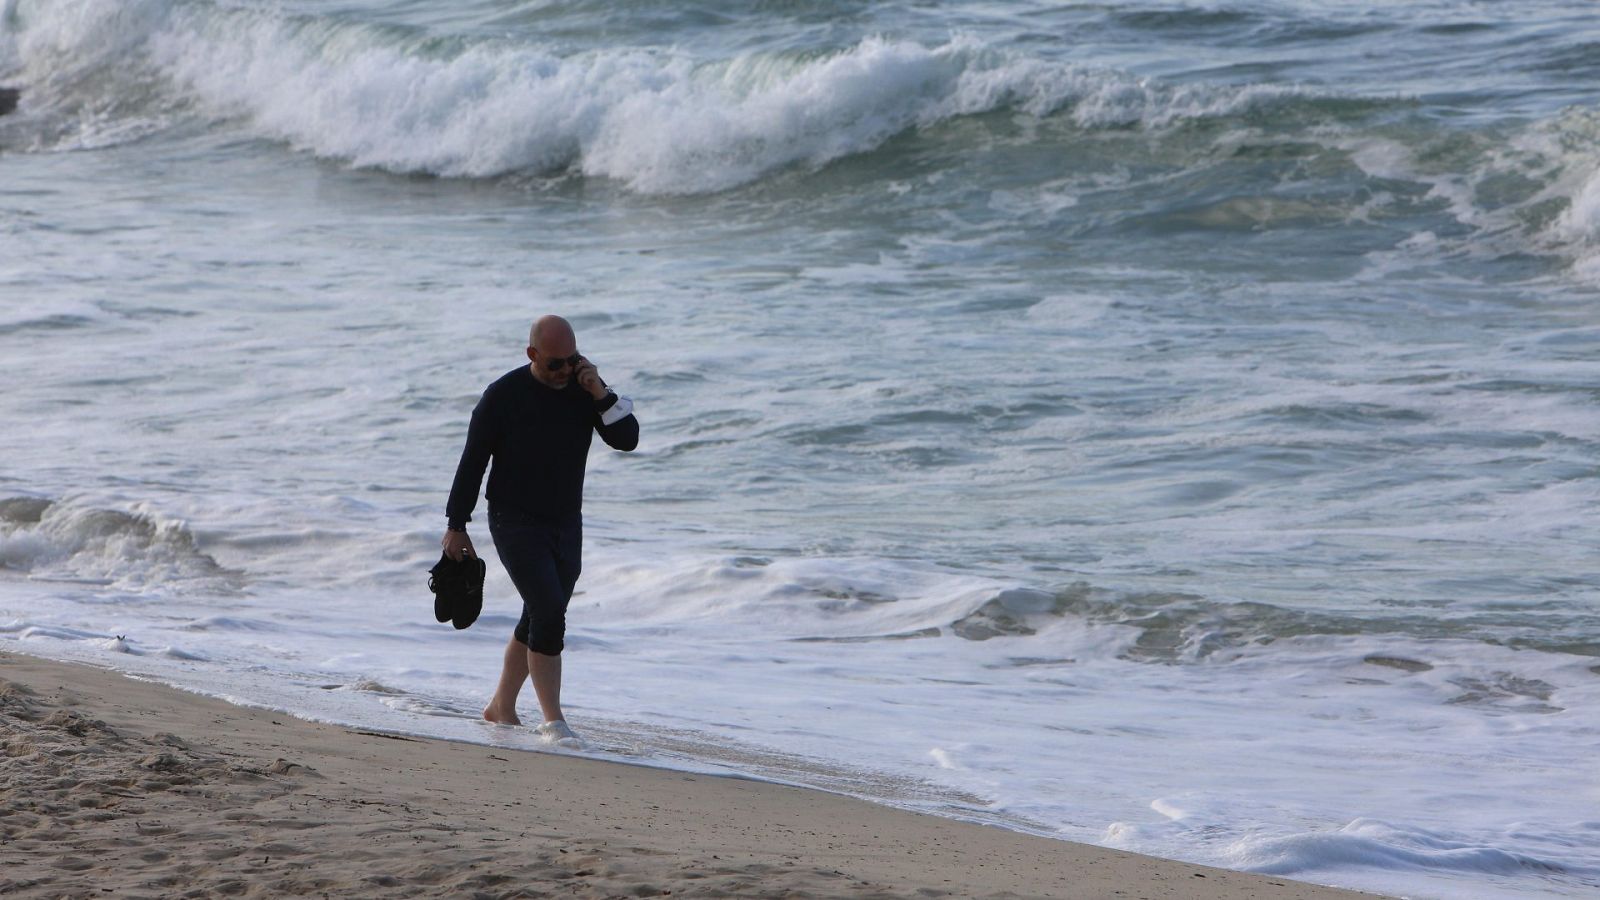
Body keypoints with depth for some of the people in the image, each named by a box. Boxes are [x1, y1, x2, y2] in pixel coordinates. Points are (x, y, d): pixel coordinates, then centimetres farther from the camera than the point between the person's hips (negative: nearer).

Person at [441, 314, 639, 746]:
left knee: (539, 620, 13)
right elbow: (473, 460, -7)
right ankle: (552, 721, -14)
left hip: (566, 524, 5)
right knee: (549, 615, -18)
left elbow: (627, 439, -7)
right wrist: (456, 525, -6)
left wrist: (602, 396, -21)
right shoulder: (503, 395, -13)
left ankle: (502, 705, 30)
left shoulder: (585, 388, -1)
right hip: (516, 523, -5)